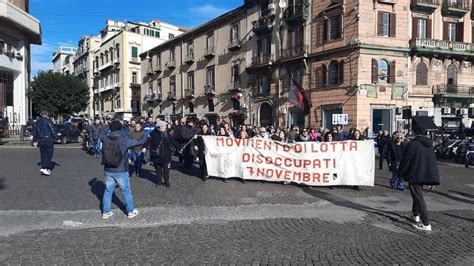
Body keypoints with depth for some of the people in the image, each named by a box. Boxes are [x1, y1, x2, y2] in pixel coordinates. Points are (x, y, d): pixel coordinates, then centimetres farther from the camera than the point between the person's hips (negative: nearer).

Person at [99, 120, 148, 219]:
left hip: (108, 171, 4)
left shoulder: (105, 139, -5)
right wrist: (144, 136, 16)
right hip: (121, 171, -3)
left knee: (108, 191, 17)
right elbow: (140, 141, -5)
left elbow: (102, 133, 19)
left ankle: (105, 212, 23)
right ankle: (131, 211, 22)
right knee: (126, 191, 11)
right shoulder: (124, 140, -16)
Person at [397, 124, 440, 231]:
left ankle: (426, 224, -6)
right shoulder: (430, 145, 8)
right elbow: (433, 162, 13)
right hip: (426, 175, 8)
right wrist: (432, 181, 19)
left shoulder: (412, 144, -15)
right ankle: (416, 215, 40)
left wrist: (400, 174, 1)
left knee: (419, 198, -4)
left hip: (414, 175, -7)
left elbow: (405, 161, -13)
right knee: (417, 195, 26)